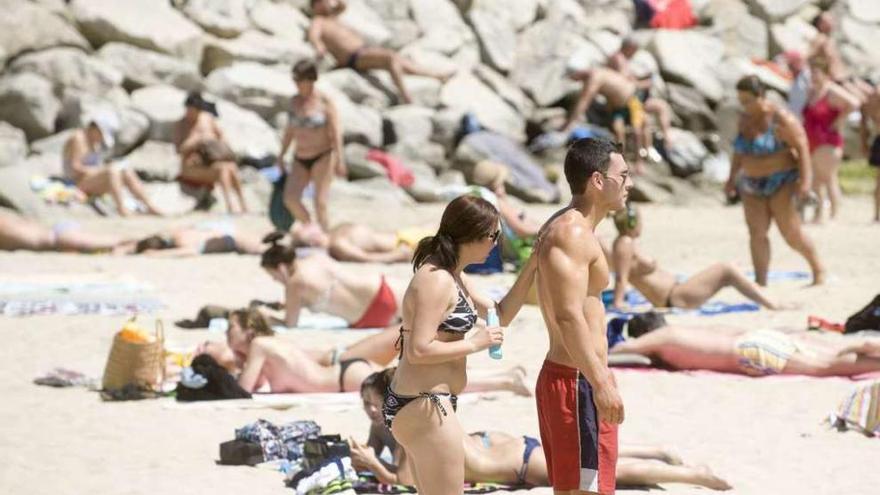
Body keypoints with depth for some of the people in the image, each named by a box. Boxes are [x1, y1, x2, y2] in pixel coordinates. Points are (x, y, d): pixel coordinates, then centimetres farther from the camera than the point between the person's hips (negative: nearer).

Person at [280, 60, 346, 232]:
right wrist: (282, 155, 18)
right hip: (300, 159, 5)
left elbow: (336, 132, -12)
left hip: (322, 157, -5)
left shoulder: (325, 102, -9)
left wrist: (340, 160, -19)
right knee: (290, 198, -12)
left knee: (320, 202, -10)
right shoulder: (295, 101, 7)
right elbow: (289, 131, 17)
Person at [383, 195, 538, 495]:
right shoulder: (436, 281, -18)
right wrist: (475, 344, -16)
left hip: (416, 404, 11)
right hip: (424, 405, -11)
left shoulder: (452, 276, 13)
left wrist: (532, 267, 11)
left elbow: (501, 314, 20)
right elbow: (418, 350, -25)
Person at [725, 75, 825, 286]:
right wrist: (732, 177, 19)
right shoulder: (745, 119, 7)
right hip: (753, 185, 6)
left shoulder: (780, 118, -15)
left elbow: (802, 147, -16)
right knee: (756, 232, -7)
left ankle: (818, 268, 15)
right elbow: (739, 150, 21)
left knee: (791, 234, -7)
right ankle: (760, 282, -5)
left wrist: (805, 180, -22)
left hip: (782, 182, -6)